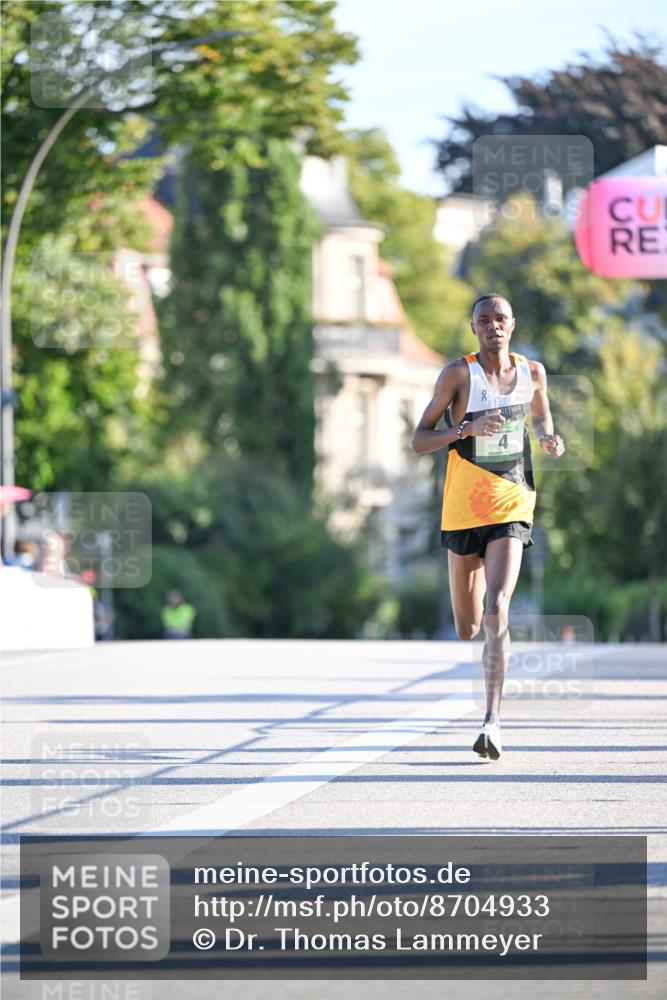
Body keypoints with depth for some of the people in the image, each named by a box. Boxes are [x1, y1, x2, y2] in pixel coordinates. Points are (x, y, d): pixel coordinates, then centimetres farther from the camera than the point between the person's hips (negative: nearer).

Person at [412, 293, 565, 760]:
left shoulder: (533, 371, 4)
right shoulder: (458, 374, -6)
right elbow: (419, 440, -6)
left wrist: (550, 439, 2)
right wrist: (468, 428, -22)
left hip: (512, 501, 0)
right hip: (463, 505, 0)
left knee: (497, 611, -19)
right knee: (468, 628, 10)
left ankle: (493, 721, -21)